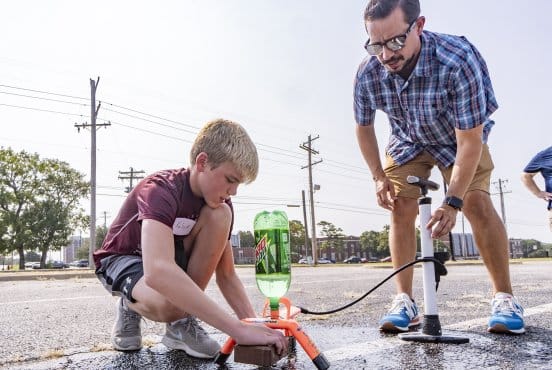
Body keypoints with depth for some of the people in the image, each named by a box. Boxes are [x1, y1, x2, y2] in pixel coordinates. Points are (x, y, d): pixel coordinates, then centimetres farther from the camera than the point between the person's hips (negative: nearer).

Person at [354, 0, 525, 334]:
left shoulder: (458, 60, -39)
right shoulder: (368, 73, -27)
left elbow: (469, 140, -34)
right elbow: (364, 127, -7)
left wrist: (453, 202, -36)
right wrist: (379, 178, -12)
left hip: (461, 137, -2)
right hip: (408, 141, 3)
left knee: (477, 202, -19)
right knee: (401, 210, -11)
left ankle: (504, 297, -3)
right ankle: (405, 301, -2)